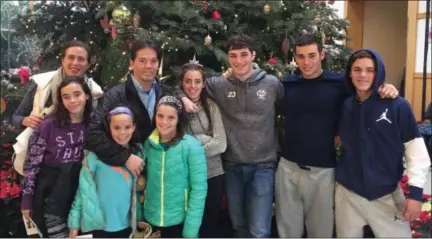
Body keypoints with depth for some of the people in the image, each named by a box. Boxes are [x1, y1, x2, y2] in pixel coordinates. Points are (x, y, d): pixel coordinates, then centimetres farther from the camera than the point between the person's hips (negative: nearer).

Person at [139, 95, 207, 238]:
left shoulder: (191, 145, -13)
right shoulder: (148, 144, -2)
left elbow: (199, 189, -14)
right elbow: (144, 181, 7)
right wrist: (139, 215, 2)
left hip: (180, 222, -3)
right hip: (151, 221, 4)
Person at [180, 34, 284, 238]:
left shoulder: (272, 84, -3)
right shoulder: (218, 85, -1)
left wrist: (278, 143, 6)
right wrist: (183, 97, -13)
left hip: (263, 166, -2)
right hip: (232, 167, 2)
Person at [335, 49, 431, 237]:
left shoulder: (398, 106, -10)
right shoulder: (345, 106, 1)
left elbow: (416, 149, -9)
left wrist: (416, 191, -13)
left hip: (387, 194, -3)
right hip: (348, 193, 3)